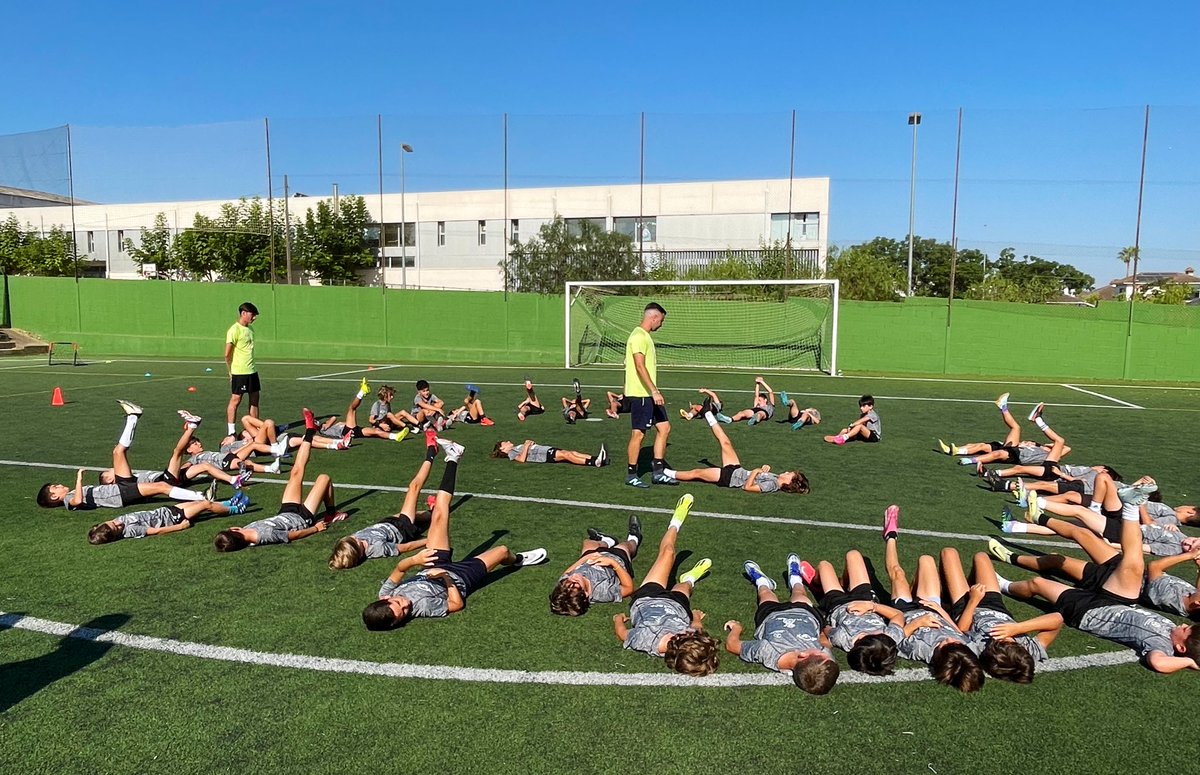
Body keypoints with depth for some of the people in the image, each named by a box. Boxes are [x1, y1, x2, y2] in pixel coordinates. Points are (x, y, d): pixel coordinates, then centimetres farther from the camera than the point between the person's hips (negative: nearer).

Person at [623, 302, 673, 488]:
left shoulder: (645, 336, 17)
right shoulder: (638, 336, -15)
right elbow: (640, 367, -23)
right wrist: (654, 391, -26)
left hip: (649, 394, 10)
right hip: (640, 394, -10)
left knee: (664, 427, 9)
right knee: (638, 433, -2)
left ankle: (658, 472, 14)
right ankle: (631, 475, 9)